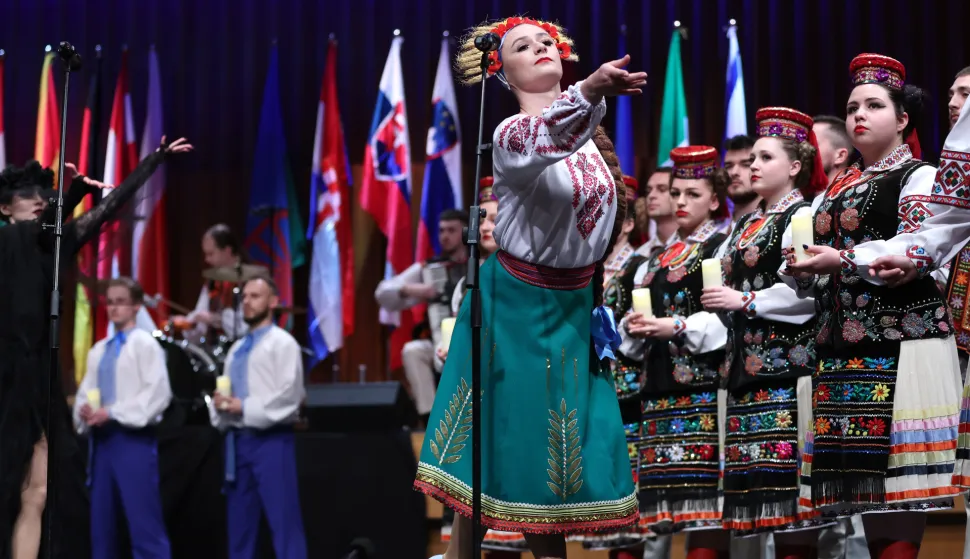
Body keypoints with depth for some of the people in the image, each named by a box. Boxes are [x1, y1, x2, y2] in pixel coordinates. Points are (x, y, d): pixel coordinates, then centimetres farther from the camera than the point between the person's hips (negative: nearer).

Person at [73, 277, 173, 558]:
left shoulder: (145, 344, -3)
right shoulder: (98, 350, 16)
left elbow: (158, 393, -13)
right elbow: (85, 392, 18)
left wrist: (112, 412, -17)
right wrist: (84, 411, -6)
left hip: (134, 438, -7)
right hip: (101, 439, 7)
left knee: (144, 523, -10)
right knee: (101, 521, 9)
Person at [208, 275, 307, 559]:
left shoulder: (282, 343, -3)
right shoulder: (236, 349, 20)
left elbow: (289, 395, -13)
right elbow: (225, 394, 20)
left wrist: (245, 407, -15)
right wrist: (220, 405, -3)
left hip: (270, 440, -8)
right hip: (238, 440, 8)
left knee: (283, 523, -9)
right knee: (239, 522, 9)